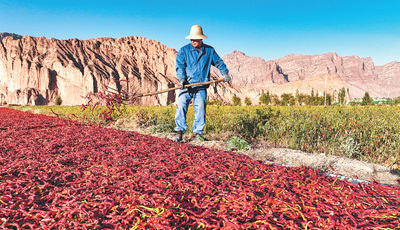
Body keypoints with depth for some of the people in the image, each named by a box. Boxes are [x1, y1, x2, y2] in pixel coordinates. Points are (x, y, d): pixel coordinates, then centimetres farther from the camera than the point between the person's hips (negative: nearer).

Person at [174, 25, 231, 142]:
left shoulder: (209, 50, 12)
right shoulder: (184, 50, 6)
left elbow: (219, 62, 19)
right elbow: (179, 65, -2)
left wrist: (225, 73, 6)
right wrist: (181, 78, -17)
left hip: (201, 86, 1)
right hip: (186, 85, -1)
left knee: (200, 108, -4)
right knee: (181, 106, -10)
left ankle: (198, 132, 6)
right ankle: (179, 131, -3)